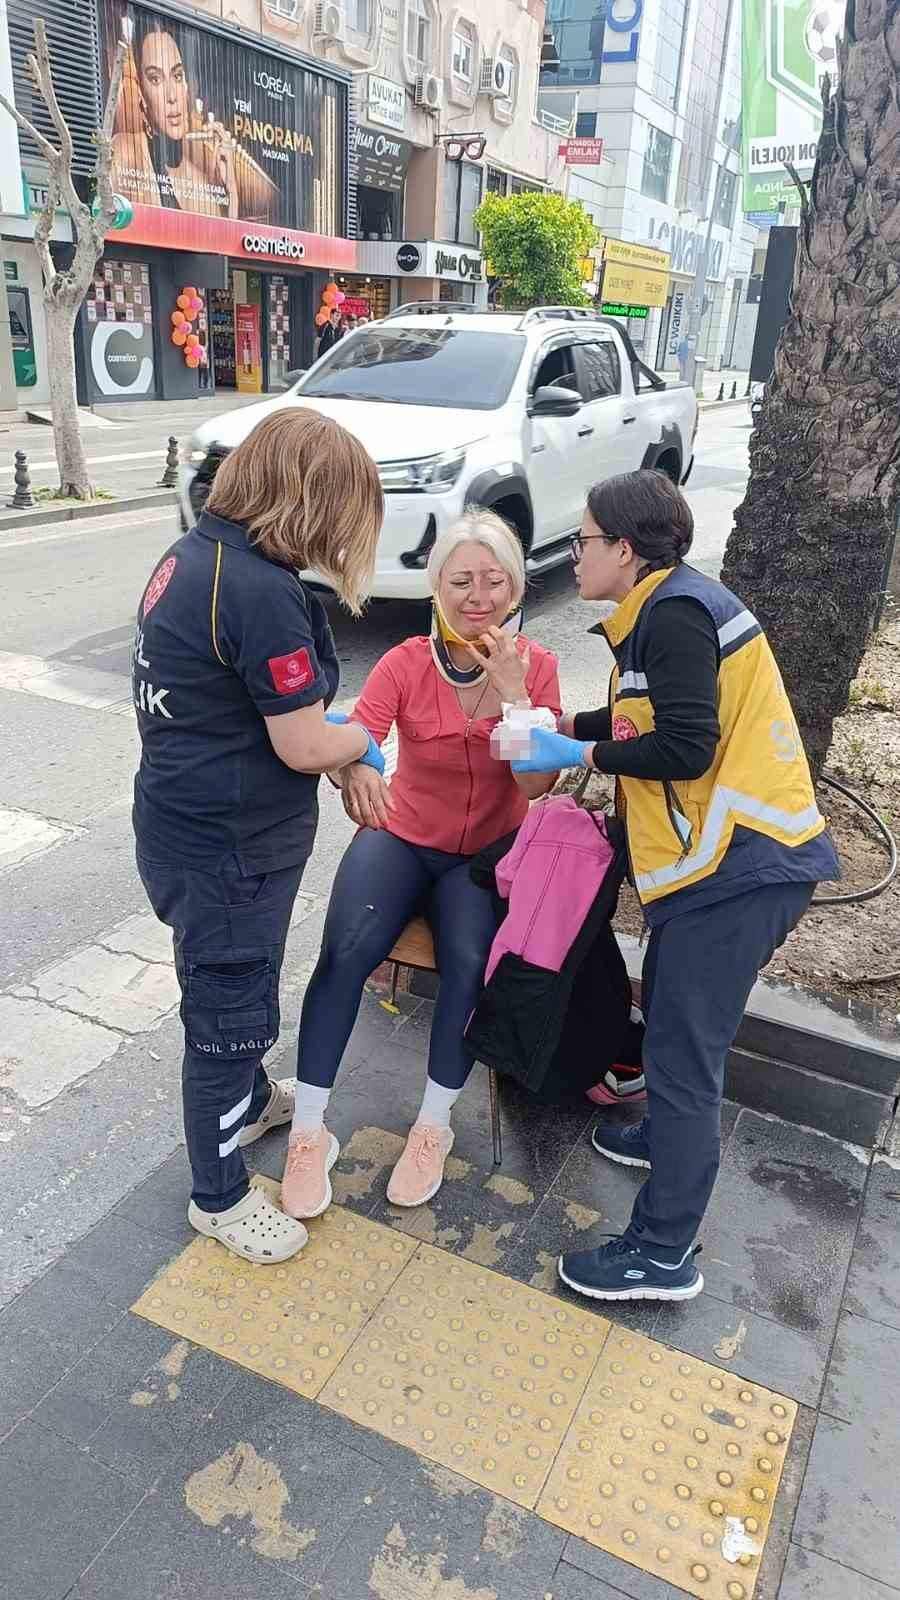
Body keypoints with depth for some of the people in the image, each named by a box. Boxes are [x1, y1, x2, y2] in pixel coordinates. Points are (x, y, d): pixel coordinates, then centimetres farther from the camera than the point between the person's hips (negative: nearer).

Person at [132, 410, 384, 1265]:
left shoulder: (193, 553, 1)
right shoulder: (263, 592, -27)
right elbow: (305, 747, -22)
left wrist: (334, 736, 6)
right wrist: (363, 738, -1)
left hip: (186, 820, 9)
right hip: (225, 848, -9)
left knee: (238, 991, 29)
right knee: (227, 1012, 10)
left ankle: (250, 1100, 54)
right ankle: (220, 1196, 32)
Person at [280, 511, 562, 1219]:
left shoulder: (536, 665, -8)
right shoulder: (406, 663, -9)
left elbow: (535, 783, -17)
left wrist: (510, 687, -26)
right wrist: (353, 768, -46)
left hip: (490, 852, 0)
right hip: (403, 837, 0)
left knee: (471, 962, -27)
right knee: (346, 952, -24)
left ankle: (434, 1126, -4)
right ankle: (309, 1132, -9)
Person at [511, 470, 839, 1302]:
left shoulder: (677, 611, -15)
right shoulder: (669, 608, 16)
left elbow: (685, 750, -21)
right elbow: (657, 718, 21)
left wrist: (581, 755, -10)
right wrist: (568, 724, 14)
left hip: (740, 866, -10)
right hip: (732, 857, 10)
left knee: (682, 1052, -4)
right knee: (667, 1018, 25)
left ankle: (663, 1255, 8)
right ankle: (670, 1139, 47)